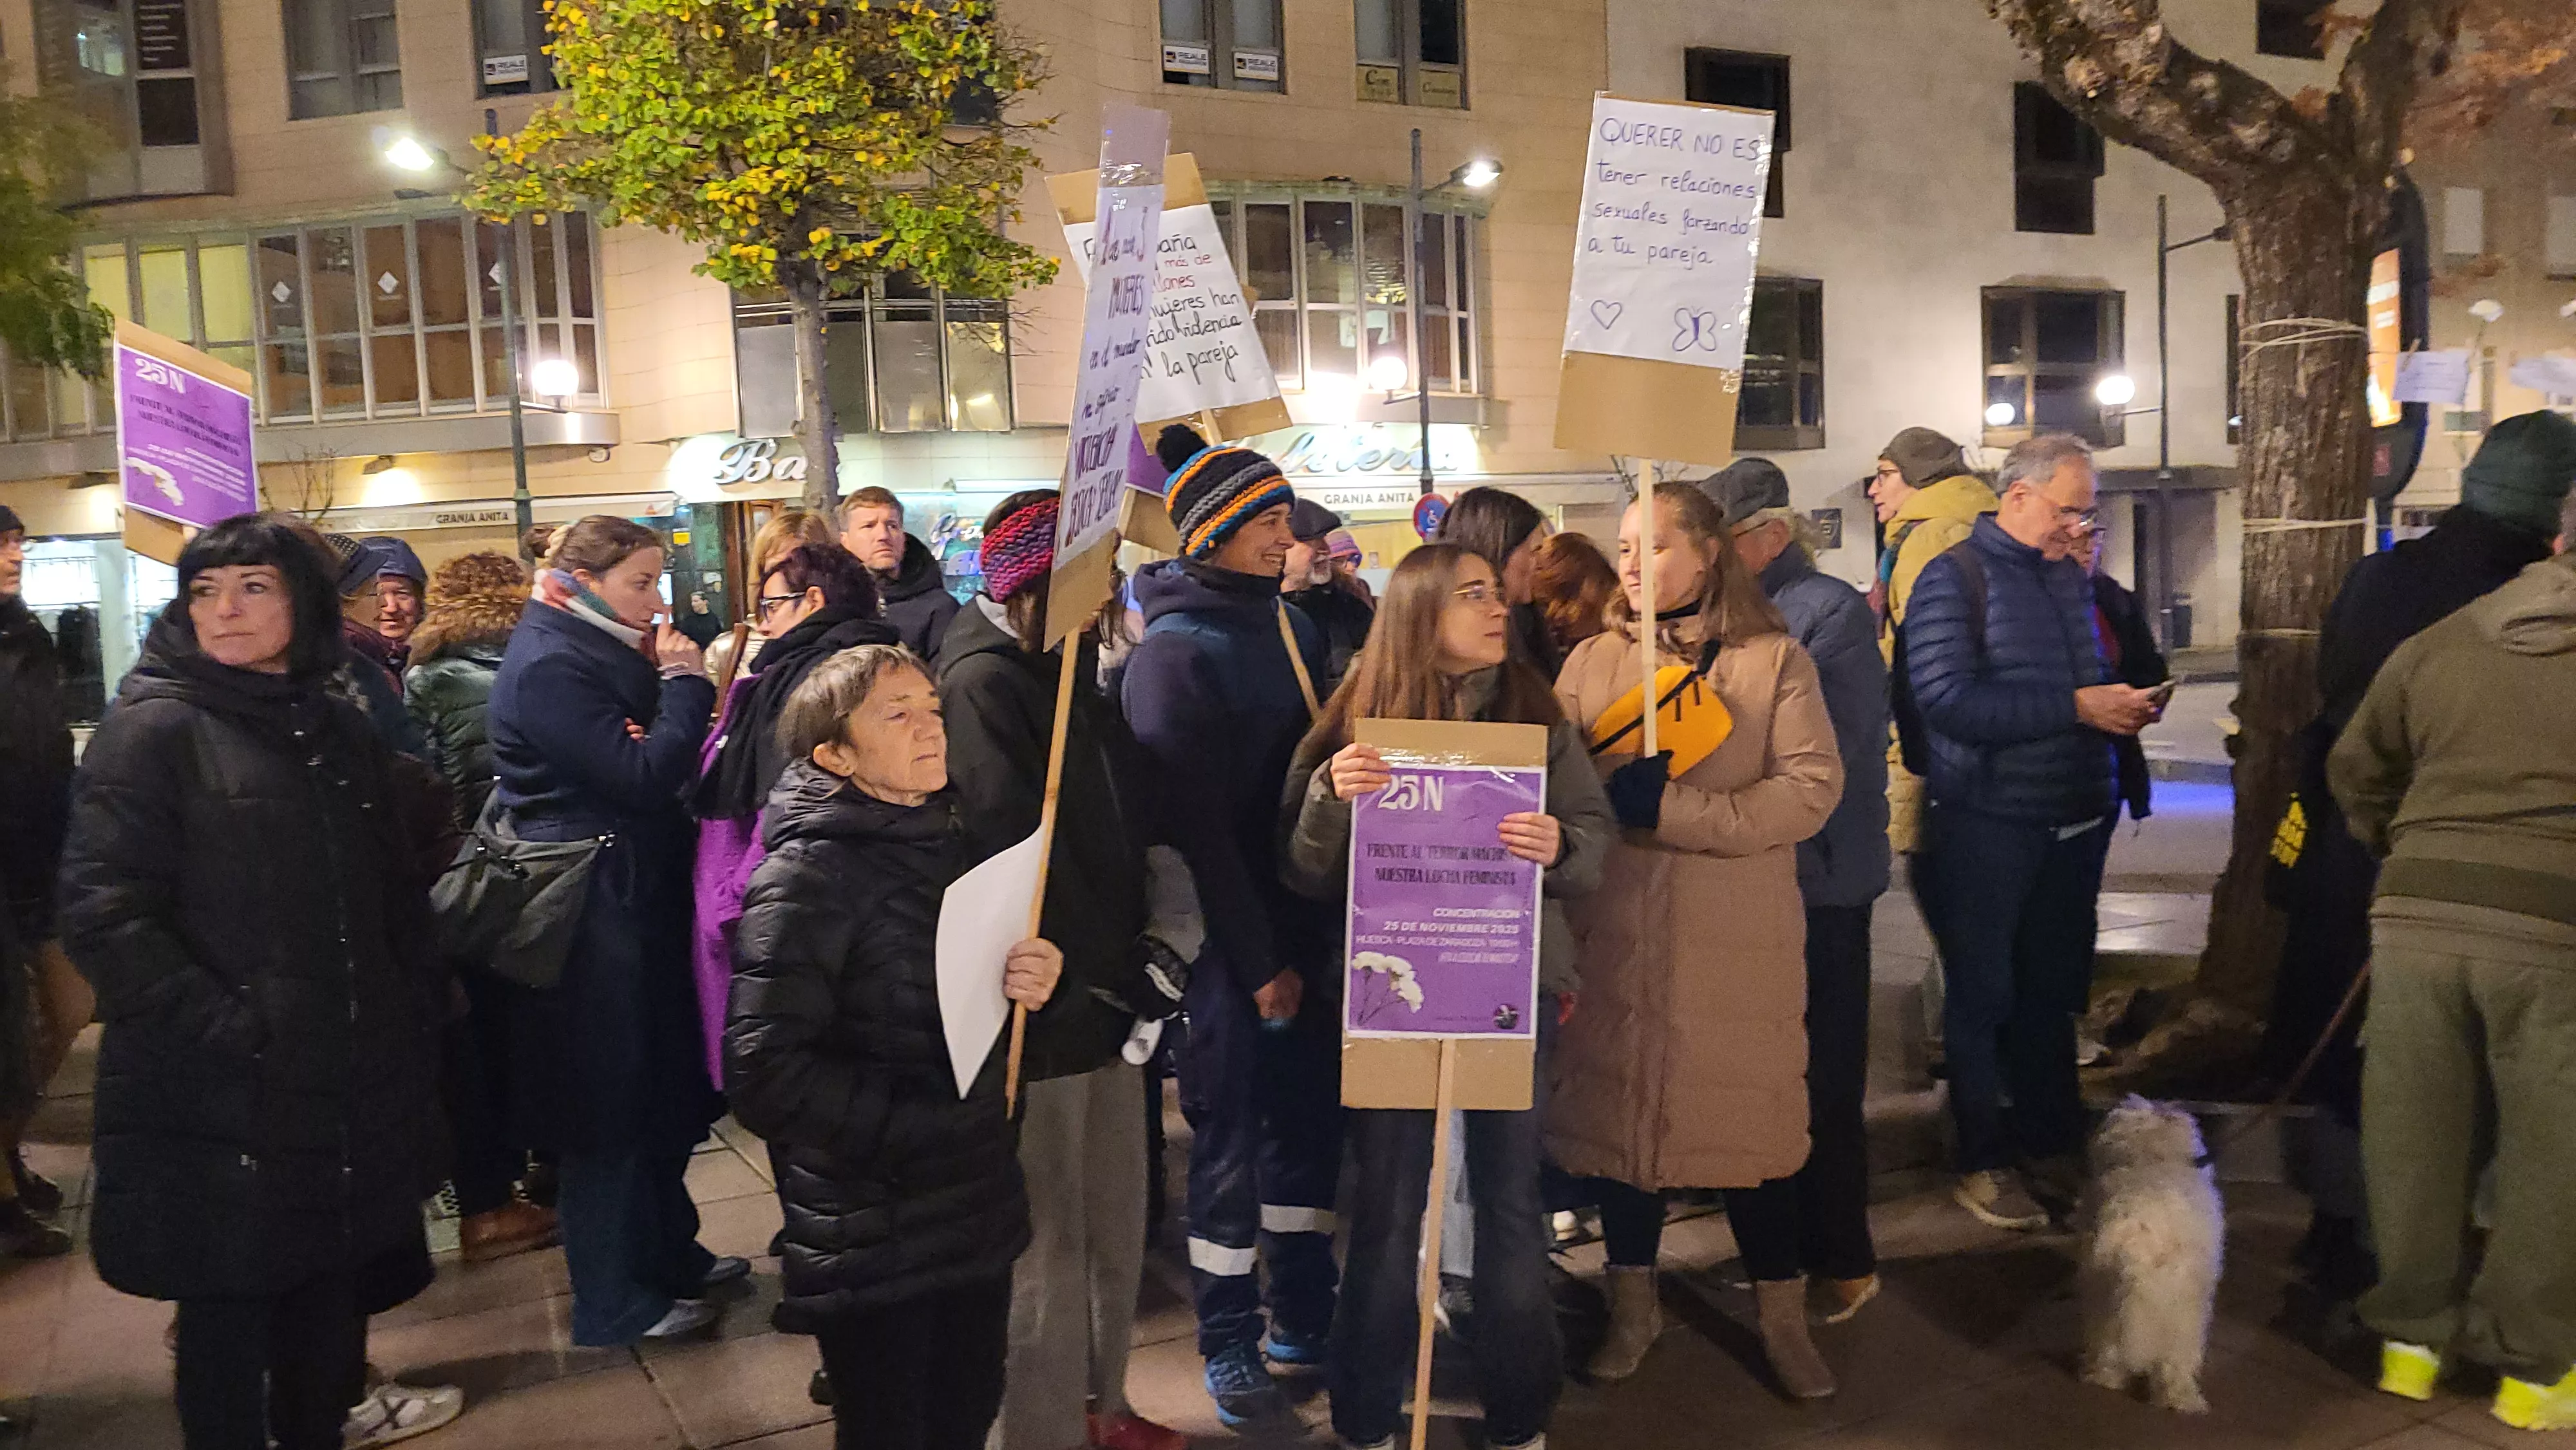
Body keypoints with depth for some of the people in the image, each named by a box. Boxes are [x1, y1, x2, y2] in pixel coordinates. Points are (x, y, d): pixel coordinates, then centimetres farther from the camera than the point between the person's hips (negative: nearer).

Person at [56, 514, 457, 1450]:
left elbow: (398, 898, 16)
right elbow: (104, 917, -16)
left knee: (331, 1284, 16)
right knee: (228, 1303, 9)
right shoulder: (152, 729, -9)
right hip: (219, 1094, -5)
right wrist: (220, 1027, -20)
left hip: (349, 1083, 5)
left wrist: (417, 1008, 9)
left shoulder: (340, 731, 10)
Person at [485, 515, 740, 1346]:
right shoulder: (548, 666, -17)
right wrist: (685, 684, -14)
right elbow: (643, 775, -24)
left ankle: (668, 1254, 33)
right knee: (609, 1100, 1)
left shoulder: (601, 651, 12)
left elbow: (660, 761, 12)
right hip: (592, 910, -10)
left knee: (662, 1086, 18)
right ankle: (616, 1303, 15)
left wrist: (673, 681, 0)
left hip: (636, 896, 10)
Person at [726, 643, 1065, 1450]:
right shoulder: (808, 877, -16)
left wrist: (1034, 983, -5)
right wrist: (917, 1128, -20)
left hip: (975, 1209, 7)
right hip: (871, 1229, -7)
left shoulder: (947, 841, 7)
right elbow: (765, 1074, -22)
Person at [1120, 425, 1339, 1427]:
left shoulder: (1291, 625, 10)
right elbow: (1195, 825, -15)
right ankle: (1230, 1346, 21)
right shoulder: (1176, 649, -12)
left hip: (1307, 925, 7)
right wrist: (1258, 959, -15)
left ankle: (1302, 1317, 31)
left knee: (1311, 1114, 14)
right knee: (1231, 1138, 4)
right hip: (1229, 939, -7)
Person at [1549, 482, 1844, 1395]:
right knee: (1617, 1107, 11)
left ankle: (1782, 1316, 27)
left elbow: (1813, 790, -12)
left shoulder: (1774, 660, -1)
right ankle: (1633, 1305, 31)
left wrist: (1671, 807, -19)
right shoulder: (1591, 662, 7)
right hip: (1617, 939, 2)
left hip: (1741, 944, -2)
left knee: (1753, 1119, 6)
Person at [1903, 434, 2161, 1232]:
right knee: (1984, 997, 5)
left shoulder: (2070, 577, 12)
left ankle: (2051, 1146, 28)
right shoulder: (1955, 577, -9)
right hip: (1986, 828, -6)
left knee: (2053, 994, 14)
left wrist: (2124, 703, -1)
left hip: (2071, 826, 6)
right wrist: (2078, 706, -21)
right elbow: (1947, 701, -21)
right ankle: (1983, 1161, 18)